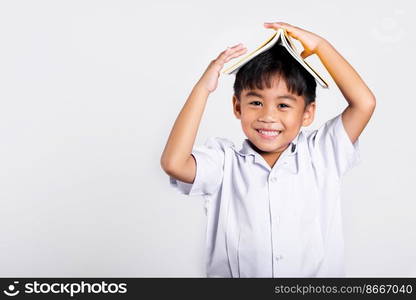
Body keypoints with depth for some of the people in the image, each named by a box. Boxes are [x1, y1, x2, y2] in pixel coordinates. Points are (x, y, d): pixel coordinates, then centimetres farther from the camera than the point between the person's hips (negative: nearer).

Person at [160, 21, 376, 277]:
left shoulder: (319, 155, 2)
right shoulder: (225, 161, -1)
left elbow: (364, 103, -5)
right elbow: (174, 163, -18)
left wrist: (320, 45, -4)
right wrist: (203, 88, -11)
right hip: (234, 273, -1)